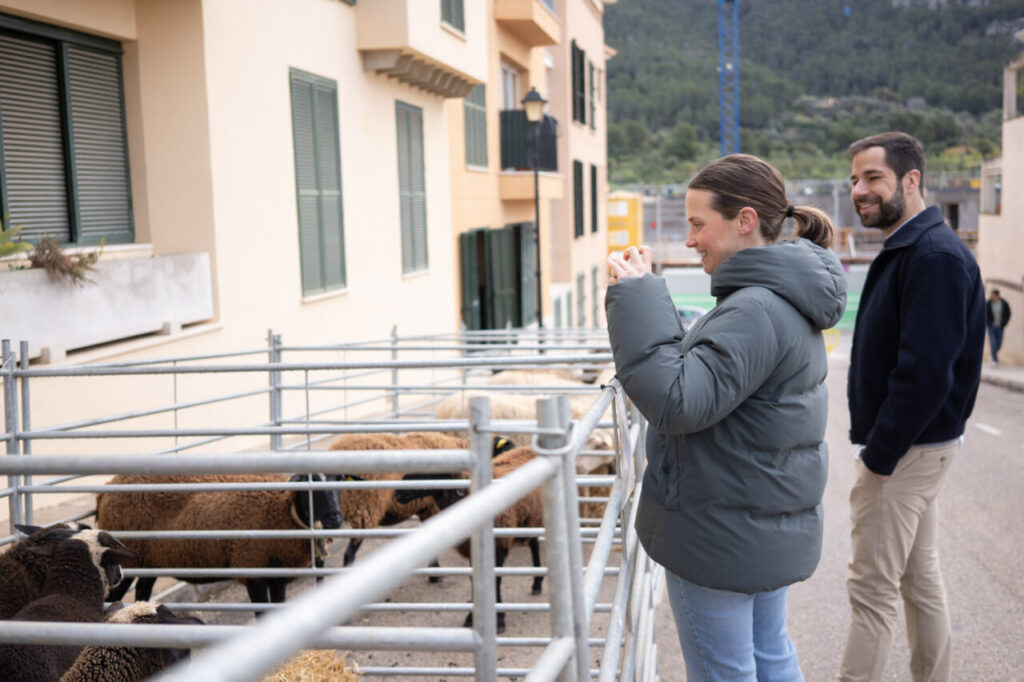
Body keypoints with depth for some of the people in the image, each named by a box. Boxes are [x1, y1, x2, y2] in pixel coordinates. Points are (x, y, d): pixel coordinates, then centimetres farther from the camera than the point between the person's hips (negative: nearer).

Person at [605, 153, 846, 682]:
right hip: (772, 523, 10)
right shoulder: (789, 301, 8)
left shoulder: (756, 311, -25)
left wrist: (636, 300, -27)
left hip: (723, 533, -10)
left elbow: (678, 403, -31)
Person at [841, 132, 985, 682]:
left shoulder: (935, 255, -19)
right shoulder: (906, 250, 12)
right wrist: (879, 446, 12)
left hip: (905, 450, -10)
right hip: (911, 447, 10)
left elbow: (925, 371, -26)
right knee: (919, 577, 18)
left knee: (872, 588, -2)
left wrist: (879, 456, -20)